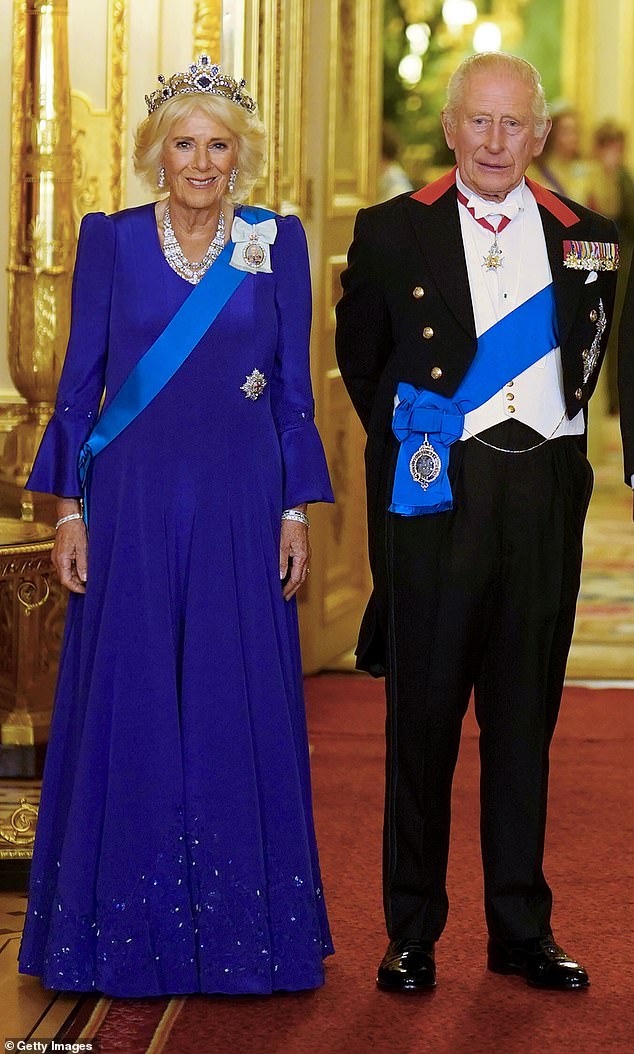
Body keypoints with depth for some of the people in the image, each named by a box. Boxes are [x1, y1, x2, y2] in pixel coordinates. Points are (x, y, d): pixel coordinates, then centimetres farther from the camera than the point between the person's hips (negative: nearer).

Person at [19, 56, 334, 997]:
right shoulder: (110, 241, 4)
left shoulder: (278, 243, 5)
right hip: (134, 503, 0)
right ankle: (125, 929, 14)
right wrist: (69, 509, -1)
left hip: (241, 506, 0)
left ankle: (242, 928, 14)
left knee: (240, 708, 3)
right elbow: (80, 382, 5)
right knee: (127, 708, 3)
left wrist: (297, 513, 1)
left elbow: (295, 390, 6)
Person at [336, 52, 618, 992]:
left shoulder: (586, 239, 8)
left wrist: (553, 439, 13)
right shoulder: (392, 233, 2)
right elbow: (360, 359, 13)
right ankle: (412, 934, 12)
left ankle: (521, 930, 18)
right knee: (423, 718, 3)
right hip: (435, 494, -2)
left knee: (525, 720, 8)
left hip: (545, 495, 2)